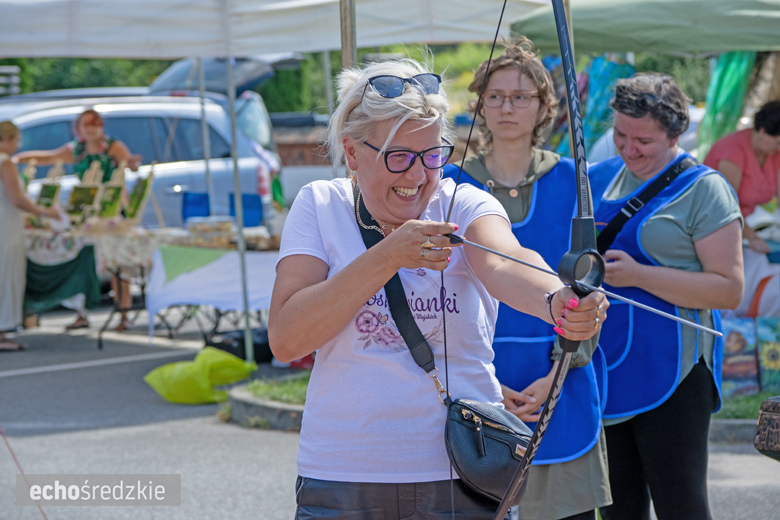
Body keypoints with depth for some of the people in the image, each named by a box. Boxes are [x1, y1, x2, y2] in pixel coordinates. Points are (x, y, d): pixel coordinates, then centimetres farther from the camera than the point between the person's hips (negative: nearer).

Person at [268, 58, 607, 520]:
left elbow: (502, 265, -27)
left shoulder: (466, 205, -3)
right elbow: (285, 339, -13)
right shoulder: (319, 207, -1)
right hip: (340, 480, 1)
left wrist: (559, 300, -50)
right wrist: (388, 256, -22)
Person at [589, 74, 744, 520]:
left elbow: (730, 289, -13)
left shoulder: (703, 189, -6)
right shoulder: (600, 178, 12)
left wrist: (637, 274, -18)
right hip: (603, 370, 6)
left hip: (671, 374, -6)